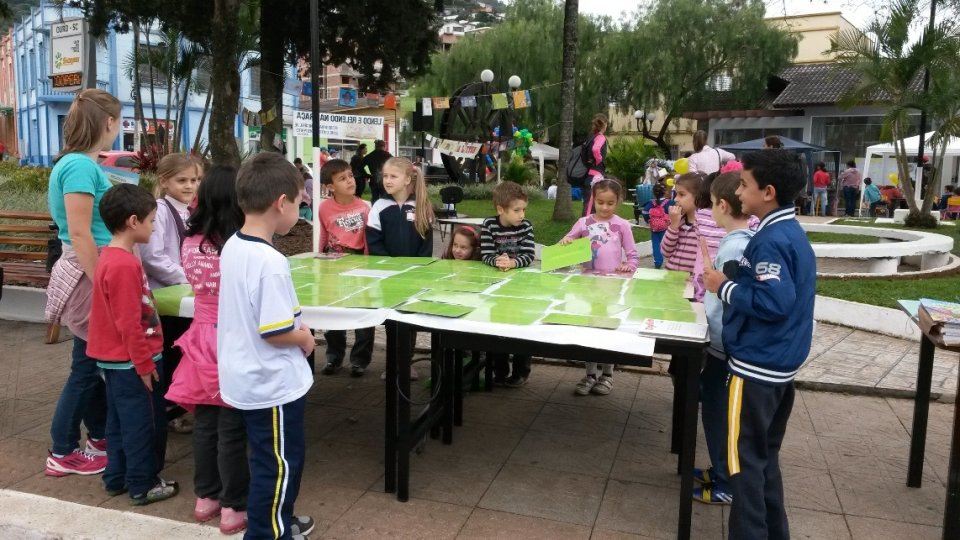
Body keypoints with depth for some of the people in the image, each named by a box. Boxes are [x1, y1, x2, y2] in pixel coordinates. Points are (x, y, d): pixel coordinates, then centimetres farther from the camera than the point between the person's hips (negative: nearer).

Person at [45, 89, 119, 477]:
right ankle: (63, 453, 16)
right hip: (88, 276, -9)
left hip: (95, 271, 9)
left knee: (98, 361, 16)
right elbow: (79, 234, -22)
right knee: (87, 364, 2)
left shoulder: (83, 163, 11)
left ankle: (100, 438, 29)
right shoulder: (80, 165, -19)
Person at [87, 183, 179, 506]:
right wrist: (144, 364, -17)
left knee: (120, 421, 18)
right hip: (131, 361, -10)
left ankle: (116, 478, 30)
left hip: (115, 358, 10)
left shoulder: (110, 258, 8)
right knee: (142, 424, 3)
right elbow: (129, 324, -23)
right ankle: (143, 485, 15)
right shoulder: (125, 265, -23)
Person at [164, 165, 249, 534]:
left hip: (203, 340, 6)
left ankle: (206, 497, 31)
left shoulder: (190, 243, 0)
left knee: (204, 422, 16)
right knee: (231, 429, 4)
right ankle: (234, 508, 16)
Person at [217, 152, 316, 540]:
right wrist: (305, 339, -7)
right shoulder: (269, 261, -27)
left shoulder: (232, 247, 1)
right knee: (279, 464, 9)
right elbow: (274, 332, -26)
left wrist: (293, 328, 6)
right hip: (272, 383, -9)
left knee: (271, 460, 25)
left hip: (247, 377, 10)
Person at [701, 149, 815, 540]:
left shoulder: (771, 240, -19)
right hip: (779, 364, 10)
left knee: (745, 459, 2)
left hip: (757, 365, -10)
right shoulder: (792, 233, 11)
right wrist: (732, 285, 9)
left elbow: (774, 302, -27)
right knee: (765, 455, 20)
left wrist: (723, 287, -15)